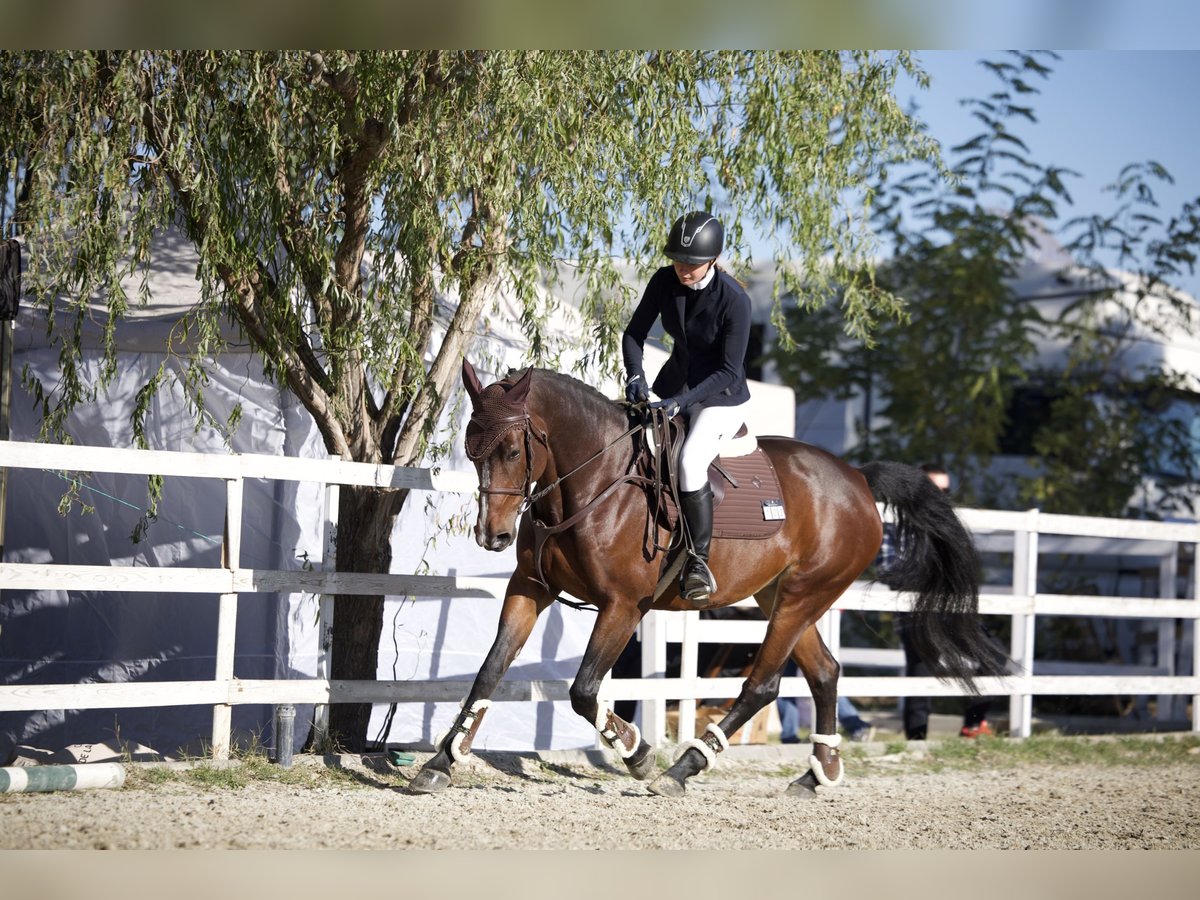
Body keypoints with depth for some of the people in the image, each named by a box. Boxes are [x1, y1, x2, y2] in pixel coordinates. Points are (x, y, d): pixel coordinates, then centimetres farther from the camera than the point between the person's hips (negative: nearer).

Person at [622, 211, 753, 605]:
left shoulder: (734, 300, -24)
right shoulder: (664, 281, -8)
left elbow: (729, 369, -22)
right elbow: (634, 333, 1)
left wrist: (682, 401, -31)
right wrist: (635, 375, -17)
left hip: (722, 395, -7)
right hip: (675, 381, 7)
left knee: (689, 462, -28)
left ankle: (699, 561, -17)